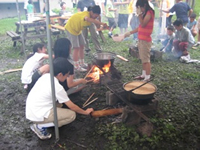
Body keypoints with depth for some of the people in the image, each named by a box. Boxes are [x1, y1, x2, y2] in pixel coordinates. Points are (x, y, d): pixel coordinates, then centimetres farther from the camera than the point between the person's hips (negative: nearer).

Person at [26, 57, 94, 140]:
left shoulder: (46, 76, 2)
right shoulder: (57, 87, -18)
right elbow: (72, 106, -10)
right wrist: (85, 112, 7)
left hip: (30, 111, 8)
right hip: (37, 116, -8)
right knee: (72, 114, -5)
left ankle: (38, 123, 10)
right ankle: (40, 126, -5)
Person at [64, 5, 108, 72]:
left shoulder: (91, 15, -6)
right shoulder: (86, 14, -36)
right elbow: (87, 19, -58)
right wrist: (102, 23, -71)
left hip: (78, 29, 9)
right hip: (71, 28, -9)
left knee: (82, 46, 10)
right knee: (76, 48, -10)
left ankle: (82, 63, 23)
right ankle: (76, 66, -1)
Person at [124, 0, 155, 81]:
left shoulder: (149, 12, -12)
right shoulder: (145, 13, 16)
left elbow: (143, 24, -22)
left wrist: (139, 14, -20)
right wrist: (130, 33, 19)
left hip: (145, 40, -9)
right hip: (141, 39, 9)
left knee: (146, 59, -5)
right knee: (143, 59, 15)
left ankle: (147, 78, 1)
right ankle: (144, 75, 26)